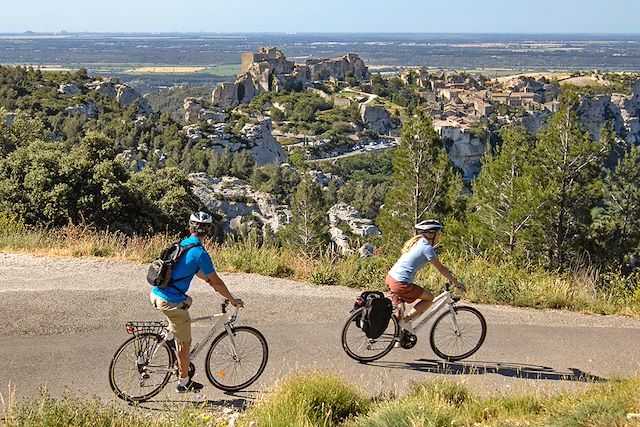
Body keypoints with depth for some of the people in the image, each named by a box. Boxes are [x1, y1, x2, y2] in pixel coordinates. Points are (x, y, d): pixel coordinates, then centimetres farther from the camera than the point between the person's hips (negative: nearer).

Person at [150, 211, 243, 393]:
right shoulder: (200, 253, -14)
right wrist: (233, 301, 5)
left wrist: (209, 280, 39)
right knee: (185, 342, 7)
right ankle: (184, 383, 21)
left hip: (156, 294, 8)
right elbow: (217, 282, -7)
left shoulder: (182, 244, 10)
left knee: (187, 301, 36)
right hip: (171, 302, -8)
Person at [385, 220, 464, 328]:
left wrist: (446, 271, 36)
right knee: (429, 298, 7)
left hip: (390, 277, 9)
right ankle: (406, 320, 4)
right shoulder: (427, 248, -10)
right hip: (400, 284, -9)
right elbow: (440, 269, -6)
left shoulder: (417, 242, 17)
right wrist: (456, 282, 3)